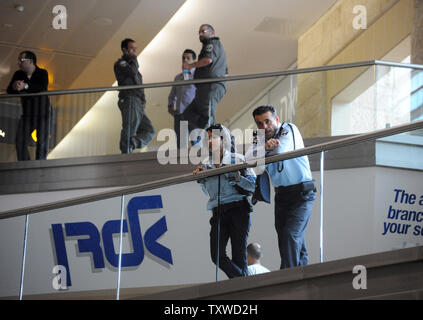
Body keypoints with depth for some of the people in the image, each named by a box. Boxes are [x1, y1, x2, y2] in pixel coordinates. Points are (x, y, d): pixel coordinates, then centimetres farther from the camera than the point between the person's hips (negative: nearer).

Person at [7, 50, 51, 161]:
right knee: (20, 141, -9)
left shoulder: (42, 73, -8)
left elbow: (42, 87, -28)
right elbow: (9, 90, -7)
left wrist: (25, 86, -42)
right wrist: (14, 87, -32)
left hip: (43, 113, -4)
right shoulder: (18, 74, 3)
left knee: (42, 141, -11)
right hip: (27, 114, 4)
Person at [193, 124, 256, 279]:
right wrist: (200, 177, 8)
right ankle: (242, 279, 6)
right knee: (217, 255, -8)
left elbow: (253, 184, 0)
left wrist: (238, 178, -17)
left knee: (238, 255, -5)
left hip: (238, 209, -4)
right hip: (218, 213, 4)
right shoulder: (206, 164, 13)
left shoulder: (237, 159, 1)